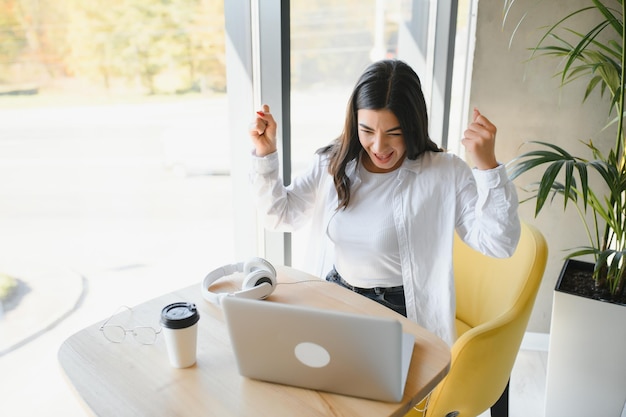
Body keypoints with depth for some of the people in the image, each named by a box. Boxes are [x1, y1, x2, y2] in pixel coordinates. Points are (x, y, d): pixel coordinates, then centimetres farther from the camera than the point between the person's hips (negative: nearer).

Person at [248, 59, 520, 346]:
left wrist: (487, 166, -28)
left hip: (402, 315, -3)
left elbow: (499, 244, -16)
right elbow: (280, 215, 8)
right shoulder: (333, 163, 2)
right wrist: (265, 153, -3)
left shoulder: (445, 174, -10)